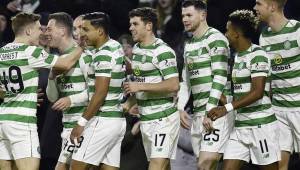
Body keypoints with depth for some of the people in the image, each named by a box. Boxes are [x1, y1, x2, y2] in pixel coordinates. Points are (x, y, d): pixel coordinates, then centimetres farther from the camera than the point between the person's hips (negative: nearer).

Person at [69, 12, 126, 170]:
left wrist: (81, 123, -18)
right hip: (118, 119, 9)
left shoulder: (103, 55, -16)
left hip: (103, 120, -9)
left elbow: (100, 94, -20)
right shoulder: (116, 46, 11)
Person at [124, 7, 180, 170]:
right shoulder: (136, 49, 14)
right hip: (145, 118, 9)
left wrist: (140, 86, -21)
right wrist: (130, 103, 16)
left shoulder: (162, 51, -14)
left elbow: (173, 85, -22)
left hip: (163, 118, -9)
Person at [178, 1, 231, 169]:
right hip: (198, 113, 8)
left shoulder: (215, 39, -7)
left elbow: (220, 77, -15)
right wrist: (181, 108, 12)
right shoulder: (189, 45, 20)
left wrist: (211, 111, -20)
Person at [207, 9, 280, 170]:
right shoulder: (238, 56, 15)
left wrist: (227, 108, -25)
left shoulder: (257, 55, -12)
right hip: (240, 125, 8)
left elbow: (258, 92, -22)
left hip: (260, 125, -8)